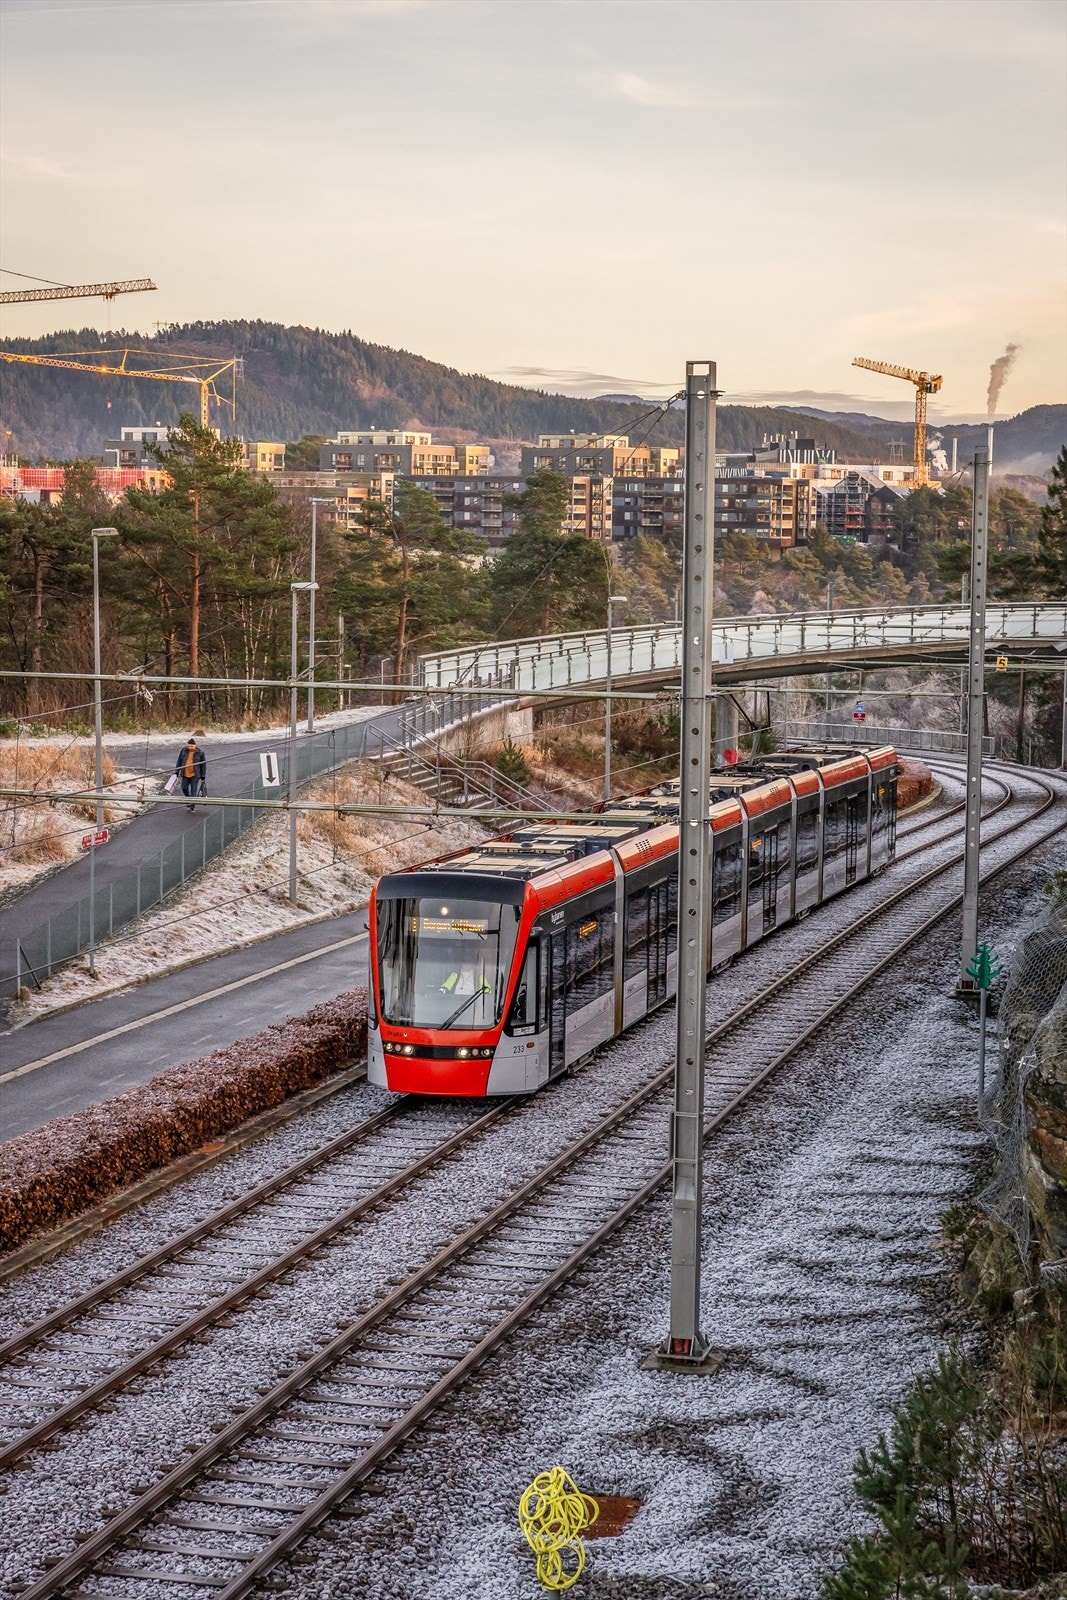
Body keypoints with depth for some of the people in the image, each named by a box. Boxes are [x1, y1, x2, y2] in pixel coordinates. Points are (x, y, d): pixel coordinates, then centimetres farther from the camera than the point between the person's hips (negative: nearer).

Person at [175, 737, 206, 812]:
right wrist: (176, 771, 5)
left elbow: (203, 765, -2)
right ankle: (189, 800, 30)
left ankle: (192, 806, 5)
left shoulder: (200, 752, -9)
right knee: (184, 788, 5)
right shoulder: (184, 750, -2)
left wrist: (203, 776, -2)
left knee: (194, 790, -3)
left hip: (195, 775, -3)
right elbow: (179, 760, 6)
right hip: (185, 774, 3)